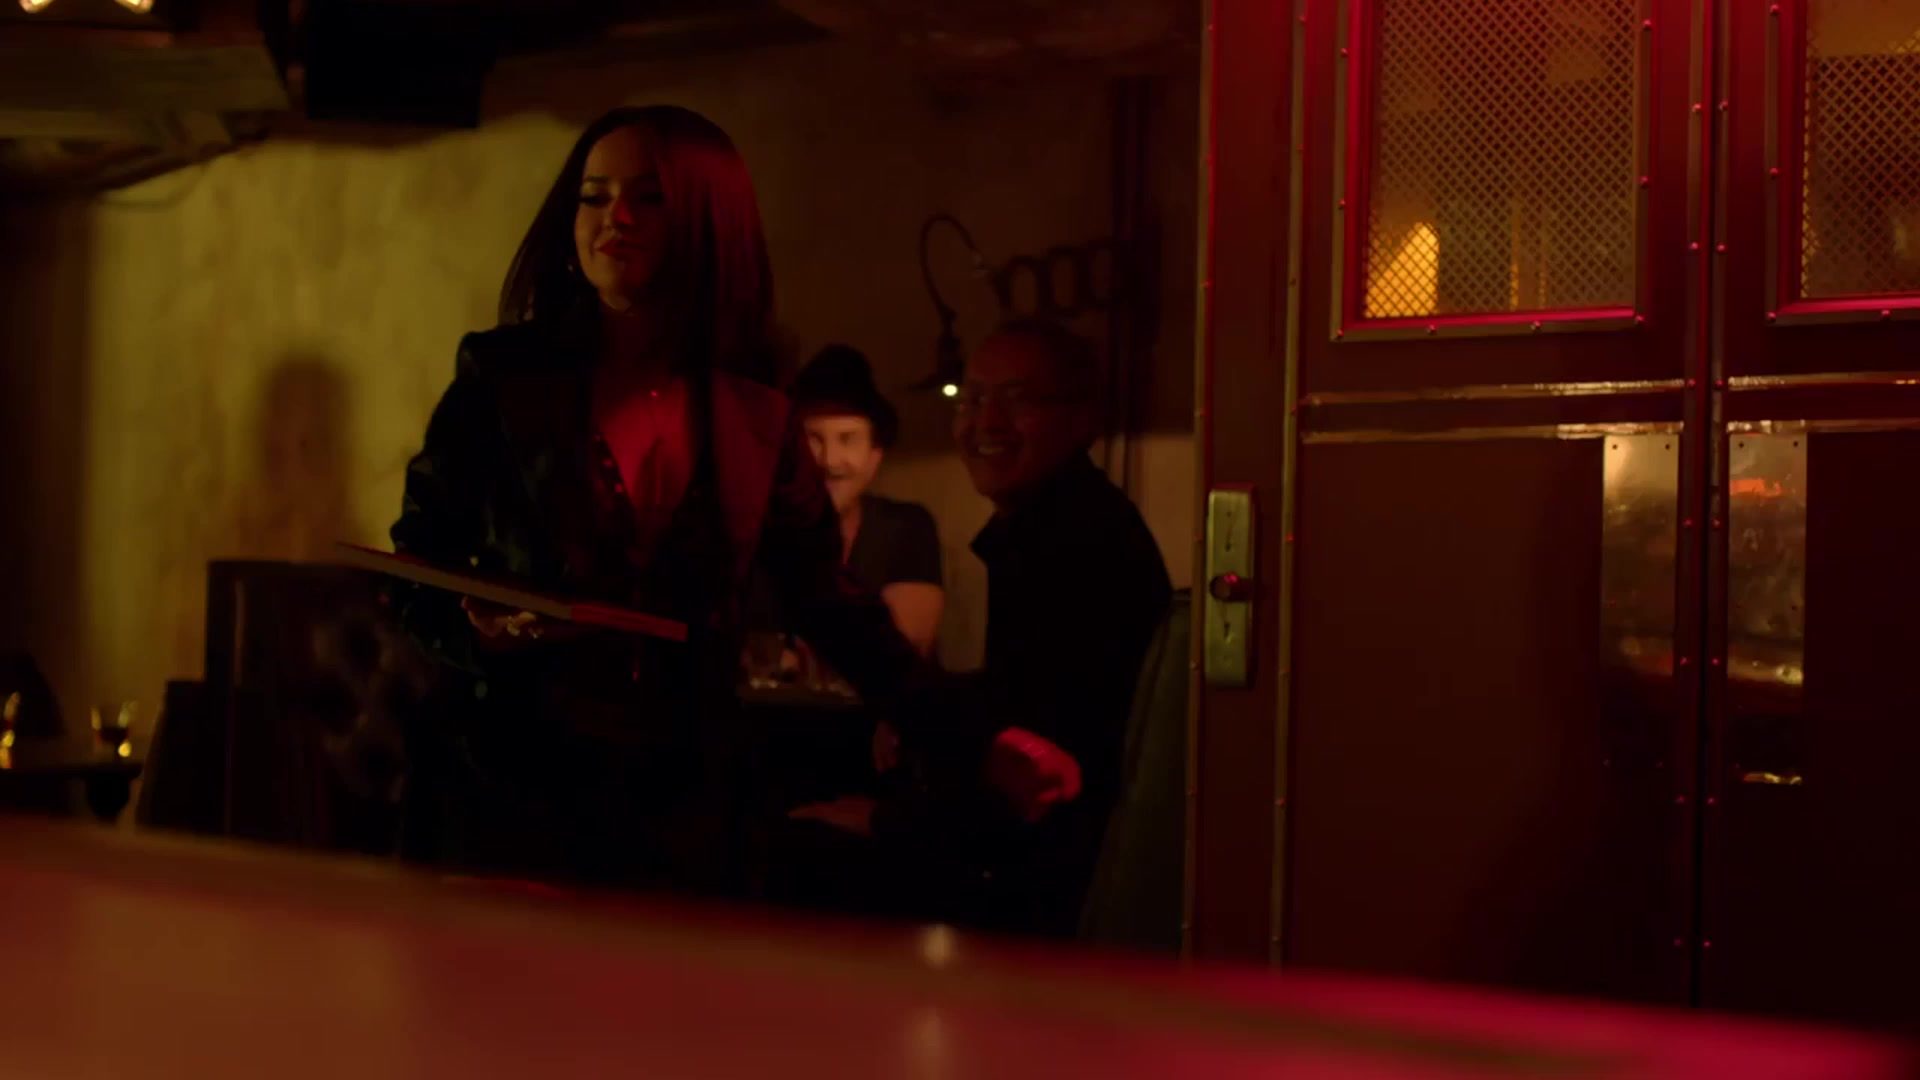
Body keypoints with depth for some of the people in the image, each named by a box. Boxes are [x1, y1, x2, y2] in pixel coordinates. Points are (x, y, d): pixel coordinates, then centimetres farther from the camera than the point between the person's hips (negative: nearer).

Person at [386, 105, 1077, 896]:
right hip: (505, 784, -2)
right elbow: (415, 571, 2)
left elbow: (833, 605, 9)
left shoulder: (755, 419, 5)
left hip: (677, 807, 2)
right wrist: (480, 629, -20)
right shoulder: (501, 378, 1)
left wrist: (975, 743, 5)